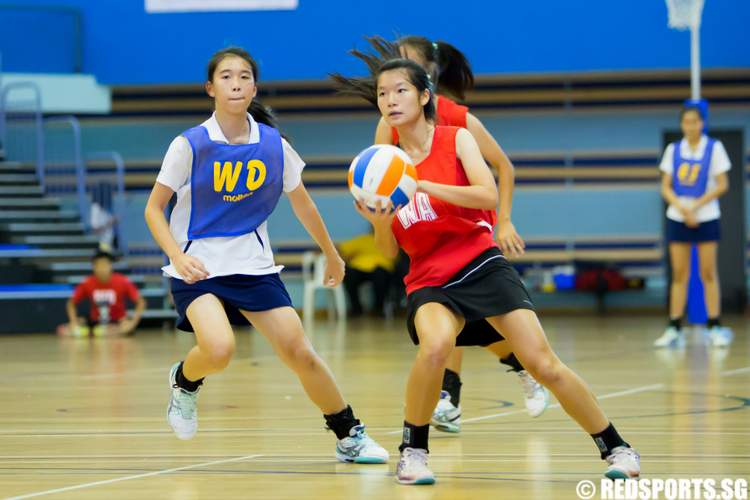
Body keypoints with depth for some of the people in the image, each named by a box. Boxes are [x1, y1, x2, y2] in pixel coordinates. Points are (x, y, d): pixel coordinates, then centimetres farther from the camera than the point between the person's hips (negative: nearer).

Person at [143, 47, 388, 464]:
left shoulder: (274, 145, -3)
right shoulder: (190, 145, -12)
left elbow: (302, 203, 13)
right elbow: (154, 208, -5)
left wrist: (332, 255, 22)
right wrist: (178, 257, -21)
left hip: (253, 265, 3)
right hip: (199, 268, -3)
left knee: (300, 353, -3)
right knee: (219, 349, -28)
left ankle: (350, 437, 13)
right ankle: (185, 380, 8)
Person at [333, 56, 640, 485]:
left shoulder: (456, 139, -1)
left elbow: (488, 195, -19)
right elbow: (390, 252, 9)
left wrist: (422, 184, -25)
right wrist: (378, 221, -13)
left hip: (481, 267, -1)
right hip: (429, 281, 1)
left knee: (544, 363, -9)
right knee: (436, 344, -33)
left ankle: (616, 448, 9)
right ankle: (412, 451, -14)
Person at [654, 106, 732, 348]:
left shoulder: (714, 147, -1)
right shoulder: (673, 150, 6)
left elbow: (722, 185, -5)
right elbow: (665, 187, 5)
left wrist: (695, 206, -12)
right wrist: (681, 208, -13)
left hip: (706, 218, -2)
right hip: (677, 219, 2)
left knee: (708, 274, -2)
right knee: (679, 275, 2)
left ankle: (715, 328, 0)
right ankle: (674, 330, 2)